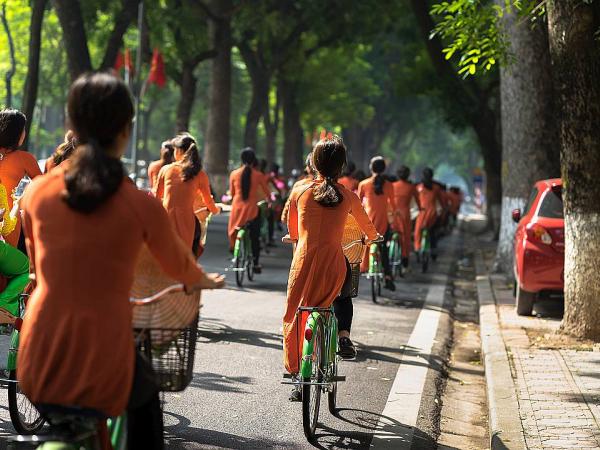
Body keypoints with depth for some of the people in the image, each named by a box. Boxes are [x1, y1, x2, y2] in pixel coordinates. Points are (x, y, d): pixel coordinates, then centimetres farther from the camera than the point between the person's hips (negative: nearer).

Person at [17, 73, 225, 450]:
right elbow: (179, 267, 11)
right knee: (145, 391, 32)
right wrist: (206, 281, 35)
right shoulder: (141, 205, -8)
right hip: (102, 374, -2)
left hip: (38, 370, 2)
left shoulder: (36, 193, 0)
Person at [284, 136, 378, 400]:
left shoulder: (300, 193, 1)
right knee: (343, 294, 33)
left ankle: (298, 377, 10)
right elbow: (367, 227, 21)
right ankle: (343, 336, 9)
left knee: (295, 317, 13)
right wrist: (372, 237, 45)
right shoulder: (348, 197, 2)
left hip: (304, 262, 0)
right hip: (333, 266, 0)